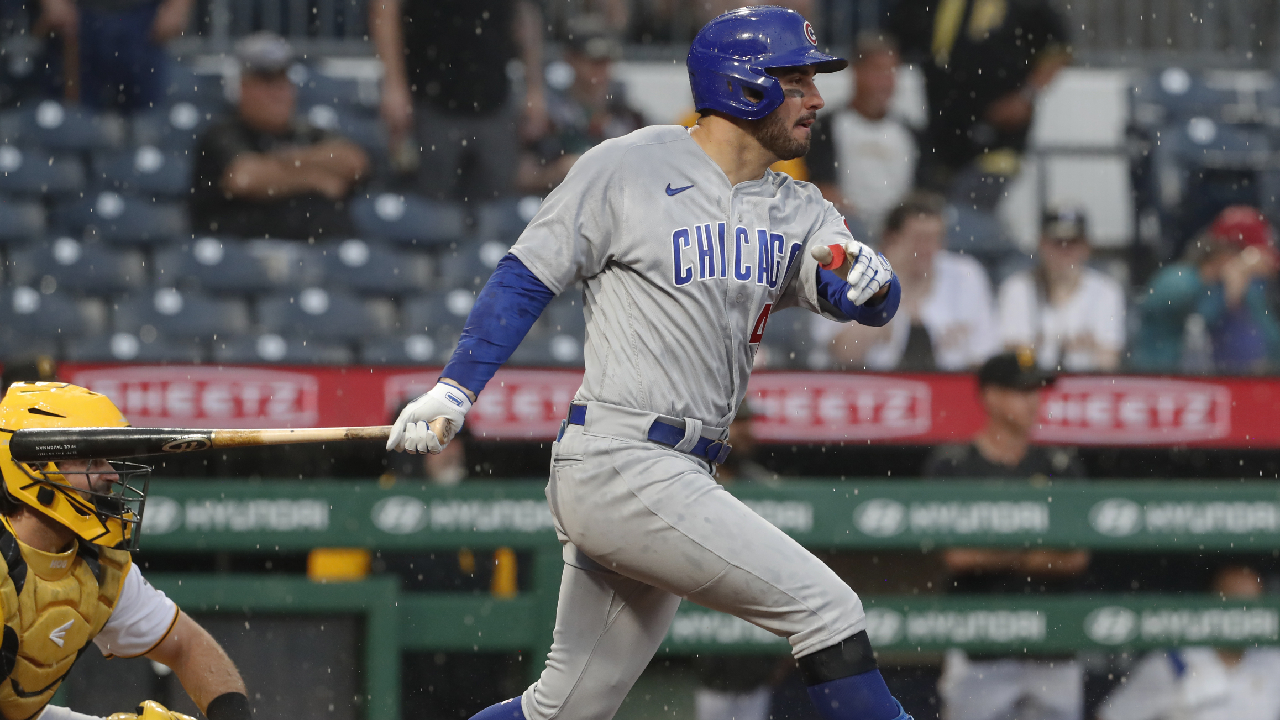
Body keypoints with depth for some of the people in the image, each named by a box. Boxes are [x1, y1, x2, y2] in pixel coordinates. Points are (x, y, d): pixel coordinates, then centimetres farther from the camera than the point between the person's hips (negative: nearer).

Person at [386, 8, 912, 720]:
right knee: (826, 607, -14)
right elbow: (527, 277, 0)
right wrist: (455, 390, -9)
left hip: (683, 480, 8)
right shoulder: (628, 168, -3)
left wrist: (869, 278, -20)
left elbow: (878, 303, 3)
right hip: (618, 467, -8)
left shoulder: (797, 213, 14)